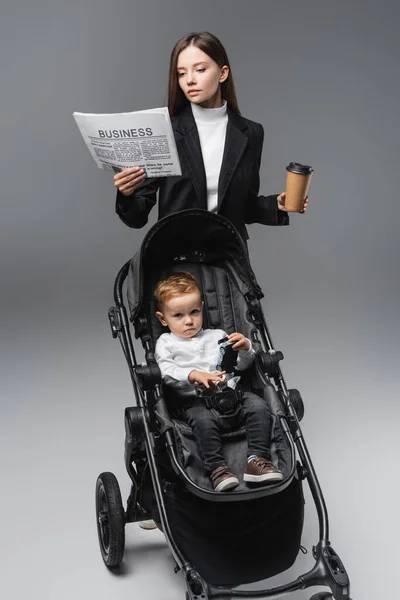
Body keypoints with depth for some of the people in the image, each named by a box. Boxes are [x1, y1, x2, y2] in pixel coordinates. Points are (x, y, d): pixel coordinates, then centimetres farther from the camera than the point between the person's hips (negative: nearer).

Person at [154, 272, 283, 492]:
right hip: (193, 398, -3)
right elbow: (166, 371, -1)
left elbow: (241, 364, 22)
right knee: (203, 419, -37)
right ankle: (217, 468, -38)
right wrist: (194, 375, -19)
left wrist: (245, 348, -2)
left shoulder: (217, 336, 28)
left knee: (258, 406, -24)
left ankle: (257, 459, -29)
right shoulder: (166, 343, 19)